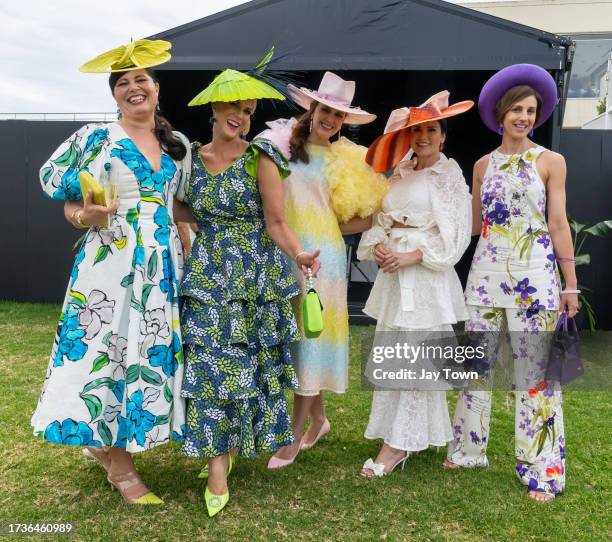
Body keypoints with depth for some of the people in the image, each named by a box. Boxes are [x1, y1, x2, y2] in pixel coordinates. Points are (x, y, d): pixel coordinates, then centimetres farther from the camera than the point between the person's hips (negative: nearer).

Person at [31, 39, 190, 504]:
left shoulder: (178, 146, 12)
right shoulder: (97, 137, -1)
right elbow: (66, 193, -1)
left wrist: (187, 240, 8)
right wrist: (86, 216, -21)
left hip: (162, 263, 6)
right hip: (111, 261, -5)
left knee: (152, 349, 8)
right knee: (112, 347, -4)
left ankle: (106, 444, 27)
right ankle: (120, 469, 9)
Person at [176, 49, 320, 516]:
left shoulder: (260, 159, -6)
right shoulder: (191, 156, 6)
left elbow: (276, 222, -10)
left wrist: (300, 254, -25)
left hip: (254, 277, -2)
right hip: (206, 276, 3)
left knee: (242, 364, 5)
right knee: (209, 366, -2)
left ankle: (224, 450, 26)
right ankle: (218, 462, 9)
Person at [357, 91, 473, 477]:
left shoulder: (450, 175, -4)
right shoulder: (401, 174, 14)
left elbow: (454, 235, -10)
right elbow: (382, 218, 14)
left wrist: (413, 255, -17)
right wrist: (378, 244, -6)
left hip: (426, 275, -7)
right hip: (394, 273, 7)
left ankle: (399, 444, 5)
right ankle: (399, 437, 24)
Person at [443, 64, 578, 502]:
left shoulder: (551, 161, 1)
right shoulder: (483, 165, 10)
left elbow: (558, 224, -1)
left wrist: (570, 285, -4)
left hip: (534, 276, -3)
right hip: (487, 273, 4)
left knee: (536, 372, 0)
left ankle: (542, 469, 14)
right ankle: (469, 449, 27)